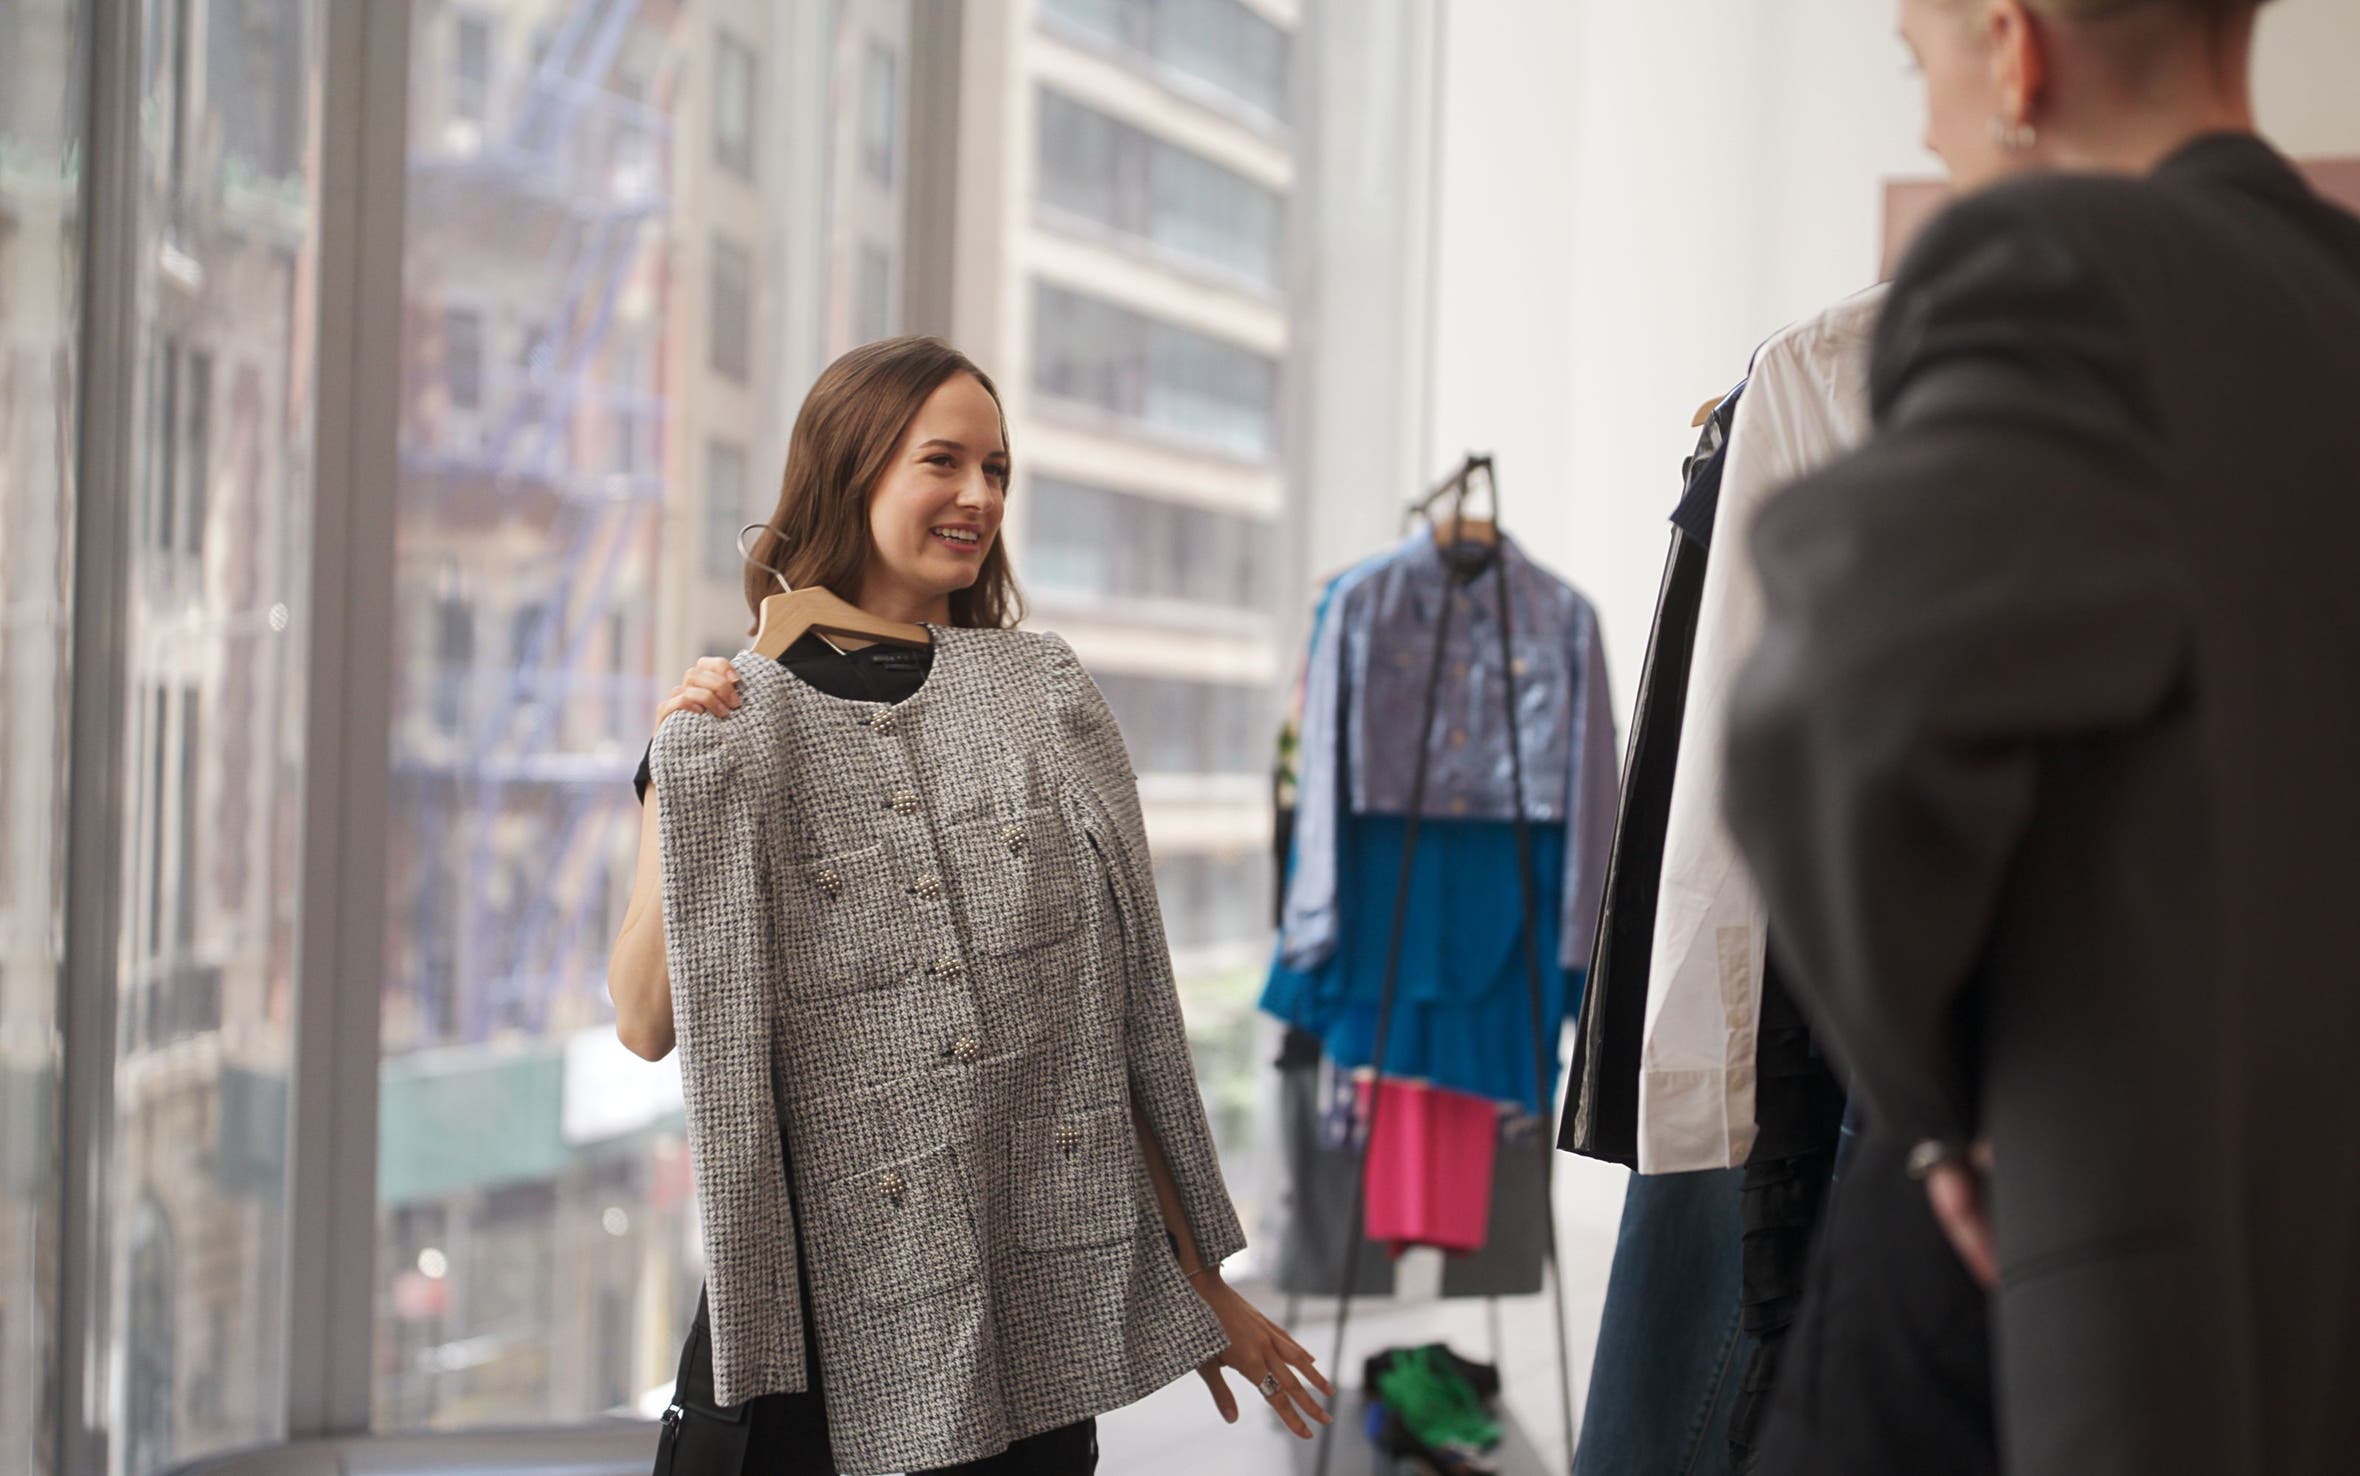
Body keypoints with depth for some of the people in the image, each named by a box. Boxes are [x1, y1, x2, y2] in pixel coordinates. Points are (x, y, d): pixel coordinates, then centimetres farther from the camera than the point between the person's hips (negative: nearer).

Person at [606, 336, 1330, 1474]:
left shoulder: (1044, 690, 8)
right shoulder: (732, 724, 3)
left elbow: (1131, 1005, 9)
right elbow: (648, 1025, -3)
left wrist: (1201, 1279, 9)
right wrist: (686, 781, -12)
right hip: (824, 1292, -2)